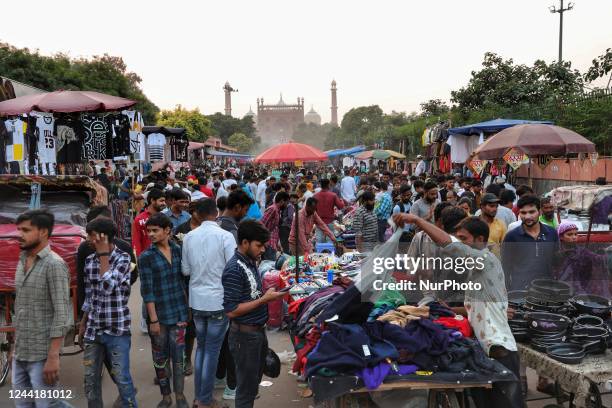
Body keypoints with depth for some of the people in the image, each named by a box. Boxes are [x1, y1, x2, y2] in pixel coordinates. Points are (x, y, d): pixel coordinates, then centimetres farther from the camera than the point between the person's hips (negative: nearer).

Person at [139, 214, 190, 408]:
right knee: (160, 358, 10)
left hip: (179, 312, 2)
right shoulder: (146, 257, -9)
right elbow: (147, 291, -11)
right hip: (159, 314, -2)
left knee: (178, 356, 7)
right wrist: (153, 319, -13)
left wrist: (187, 308, 10)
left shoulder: (177, 250, 2)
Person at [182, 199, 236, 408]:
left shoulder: (189, 237, -1)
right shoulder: (225, 236, -14)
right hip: (218, 301, -4)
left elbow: (185, 270, 5)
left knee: (201, 347, 20)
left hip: (197, 301, 4)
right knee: (212, 350, 7)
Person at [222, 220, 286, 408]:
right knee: (246, 386, 6)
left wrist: (268, 293, 3)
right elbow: (231, 311, -23)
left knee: (255, 380, 22)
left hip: (258, 330, 9)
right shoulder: (234, 269, -22)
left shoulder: (251, 261, 5)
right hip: (245, 334, -9)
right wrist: (264, 299, -22)